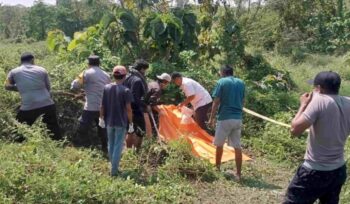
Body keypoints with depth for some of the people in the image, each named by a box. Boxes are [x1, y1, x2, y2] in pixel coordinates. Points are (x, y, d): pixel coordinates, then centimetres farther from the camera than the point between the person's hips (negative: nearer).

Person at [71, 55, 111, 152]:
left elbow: (74, 86, -6)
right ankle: (106, 150, 21)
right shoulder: (106, 75, 13)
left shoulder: (87, 73, -3)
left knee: (83, 130, 0)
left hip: (91, 108, -6)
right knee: (103, 131, 16)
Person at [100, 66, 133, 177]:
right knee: (118, 146, 3)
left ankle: (114, 167, 28)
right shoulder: (125, 90, -14)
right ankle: (114, 170, 3)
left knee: (111, 144, 18)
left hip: (109, 121, 4)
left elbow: (102, 105, 1)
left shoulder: (106, 88, -1)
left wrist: (101, 118, 12)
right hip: (121, 122, -4)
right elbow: (128, 108, -14)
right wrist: (131, 123, -5)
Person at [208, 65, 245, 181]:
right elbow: (242, 101, 14)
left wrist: (212, 118, -1)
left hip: (225, 118, -4)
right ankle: (238, 174, 7)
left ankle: (217, 168, 29)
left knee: (219, 145, 14)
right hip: (238, 118, 4)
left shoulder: (221, 82, -4)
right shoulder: (241, 83, 10)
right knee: (237, 147, 6)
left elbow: (216, 102, -7)